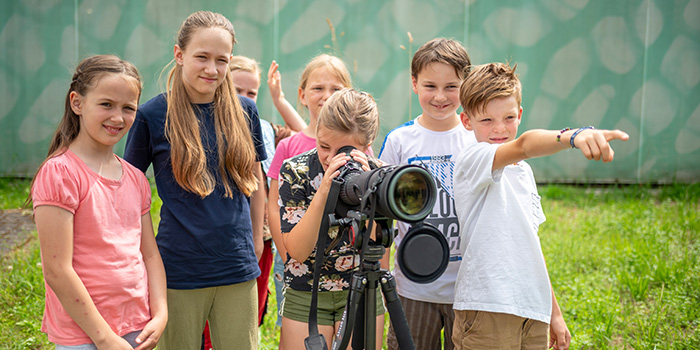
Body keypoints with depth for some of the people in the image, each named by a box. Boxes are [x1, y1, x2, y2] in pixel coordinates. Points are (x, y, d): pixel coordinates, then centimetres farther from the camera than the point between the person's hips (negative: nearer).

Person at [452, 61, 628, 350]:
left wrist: (554, 312, 20)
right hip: (487, 310, -7)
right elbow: (524, 145, -31)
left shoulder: (523, 172, 15)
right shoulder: (472, 160, -10)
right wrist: (573, 136, -48)